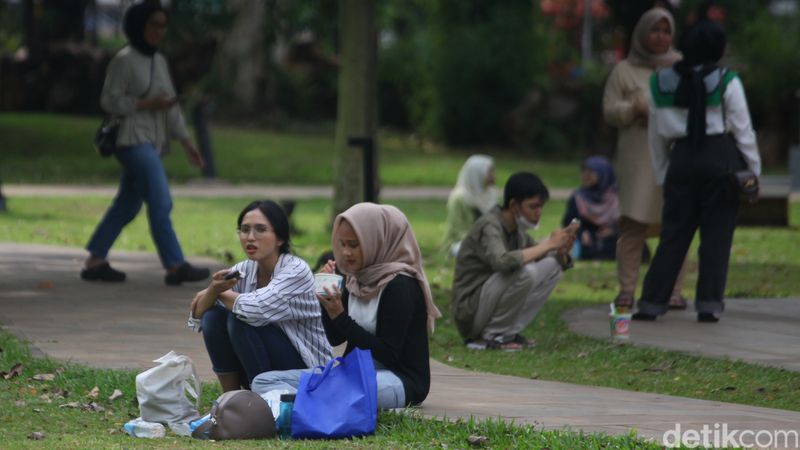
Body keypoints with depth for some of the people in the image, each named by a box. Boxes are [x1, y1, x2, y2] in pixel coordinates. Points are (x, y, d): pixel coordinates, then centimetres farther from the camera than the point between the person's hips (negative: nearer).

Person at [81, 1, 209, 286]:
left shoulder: (159, 61, 14)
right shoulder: (124, 60, -8)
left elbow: (170, 105, 14)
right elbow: (110, 101, -10)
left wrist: (186, 142, 10)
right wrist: (148, 104, -16)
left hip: (152, 142, 8)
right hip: (134, 139, -8)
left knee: (127, 206, 10)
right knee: (160, 204, -13)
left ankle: (94, 263, 15)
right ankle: (175, 267, -12)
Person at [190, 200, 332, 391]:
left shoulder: (296, 271, -18)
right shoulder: (244, 270, 0)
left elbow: (256, 309, -33)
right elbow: (197, 314, -4)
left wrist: (223, 293, -13)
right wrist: (213, 290, -26)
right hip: (261, 375, 6)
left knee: (240, 320, -25)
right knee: (213, 316, -13)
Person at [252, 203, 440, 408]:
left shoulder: (401, 286, -14)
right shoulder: (356, 279, 10)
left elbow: (388, 355, -18)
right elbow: (335, 338, 16)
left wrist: (340, 317, -20)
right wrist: (328, 303, -1)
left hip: (401, 382, -9)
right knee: (263, 381, -6)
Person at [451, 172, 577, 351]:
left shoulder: (518, 231, 9)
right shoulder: (489, 226, -17)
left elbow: (559, 262, 14)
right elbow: (502, 262, -38)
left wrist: (562, 252, -11)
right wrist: (548, 245, -29)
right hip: (471, 314, -9)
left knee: (552, 266, 2)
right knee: (526, 272, -29)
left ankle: (508, 332, 1)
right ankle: (489, 336, -13)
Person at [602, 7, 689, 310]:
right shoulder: (625, 71, 10)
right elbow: (609, 111, 5)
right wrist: (634, 109, -15)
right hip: (638, 157, -1)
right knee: (633, 224, -6)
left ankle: (674, 290, 1)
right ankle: (626, 290, -3)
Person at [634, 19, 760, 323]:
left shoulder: (662, 83, 6)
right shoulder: (726, 82, -5)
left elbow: (657, 136, 11)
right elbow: (743, 130, -3)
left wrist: (662, 174, 19)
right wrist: (754, 170, 5)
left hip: (681, 160, 3)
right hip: (721, 160, -3)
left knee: (674, 233, 7)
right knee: (716, 235, 2)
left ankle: (651, 302, 3)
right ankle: (709, 305, -1)